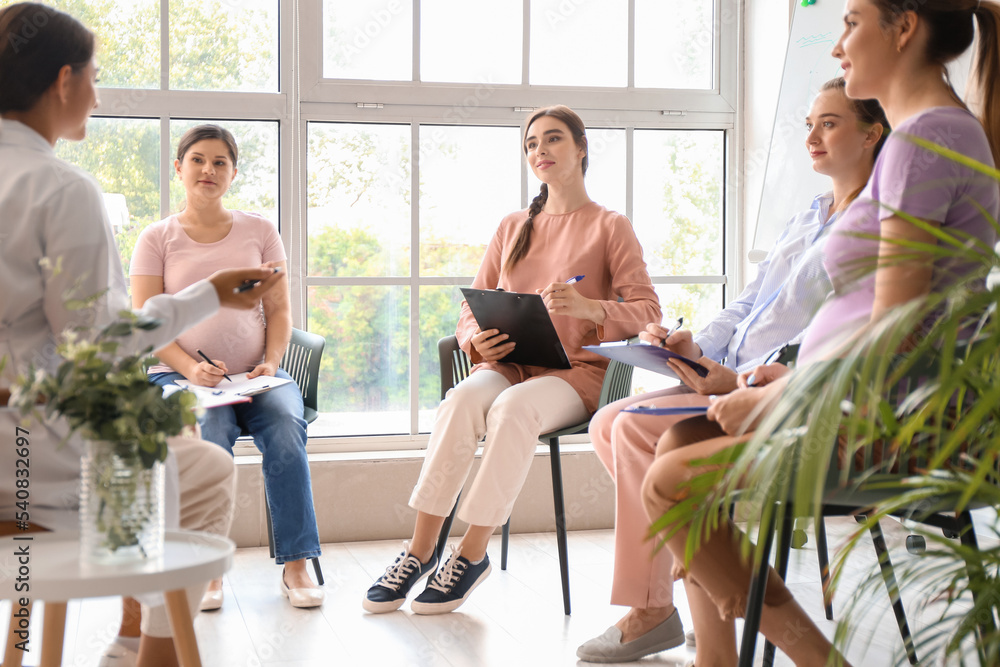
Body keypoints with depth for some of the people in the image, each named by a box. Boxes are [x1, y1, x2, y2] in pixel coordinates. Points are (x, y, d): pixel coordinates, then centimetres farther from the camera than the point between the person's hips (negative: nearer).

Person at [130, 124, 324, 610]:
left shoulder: (259, 231, 14)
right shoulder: (157, 238, 7)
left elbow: (279, 309, 12)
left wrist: (271, 363, -8)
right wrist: (191, 368, -18)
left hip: (255, 374, 2)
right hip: (180, 374, -2)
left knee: (286, 423, -31)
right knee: (210, 429, -35)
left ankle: (296, 564, -27)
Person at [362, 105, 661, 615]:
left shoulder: (610, 227, 8)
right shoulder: (512, 228, 21)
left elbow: (646, 312, -3)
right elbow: (470, 310, 18)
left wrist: (588, 308, -23)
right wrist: (478, 341, -6)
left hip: (576, 371, -3)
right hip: (506, 366, 3)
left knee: (514, 408, -37)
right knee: (461, 401, -32)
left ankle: (472, 553, -29)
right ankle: (420, 549, -30)